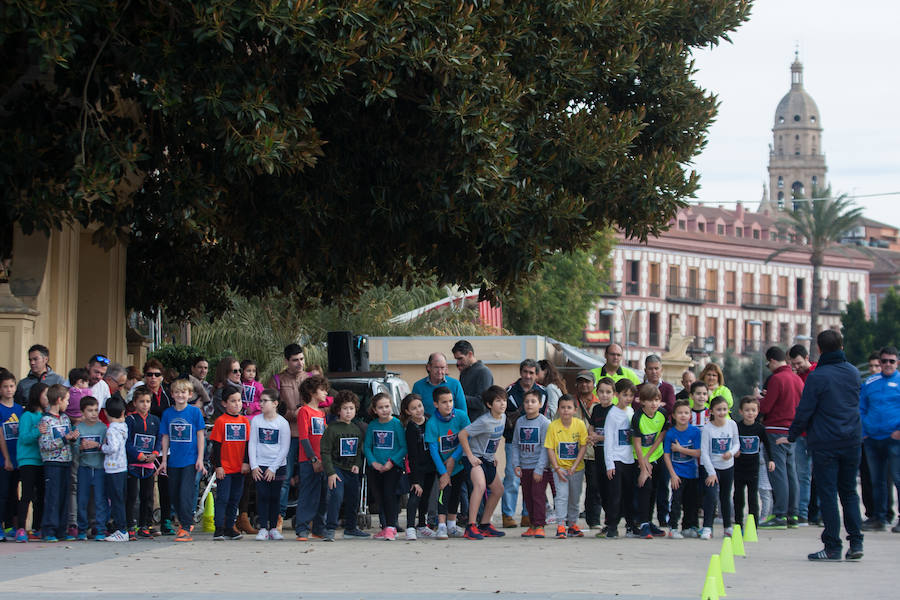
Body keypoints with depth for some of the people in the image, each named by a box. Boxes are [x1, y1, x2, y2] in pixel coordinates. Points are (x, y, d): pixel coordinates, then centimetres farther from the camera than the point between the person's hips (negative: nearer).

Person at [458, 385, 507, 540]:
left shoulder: (503, 417, 3)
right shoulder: (484, 422, -24)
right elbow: (462, 435, -24)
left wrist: (494, 455, 15)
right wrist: (470, 456, -22)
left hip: (488, 459, 9)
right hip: (475, 458, -9)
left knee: (498, 490, 14)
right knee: (480, 485, -30)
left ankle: (484, 525, 27)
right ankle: (471, 527, -31)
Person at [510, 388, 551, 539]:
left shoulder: (544, 423, -8)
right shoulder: (520, 422, 8)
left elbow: (545, 447, -10)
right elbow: (515, 445, 12)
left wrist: (539, 469, -15)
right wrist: (516, 464, 1)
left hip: (540, 467, -5)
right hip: (524, 468, 5)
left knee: (538, 495, -9)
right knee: (527, 497, 8)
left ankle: (540, 526, -6)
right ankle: (533, 524, 17)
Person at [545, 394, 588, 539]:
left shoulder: (580, 424, -8)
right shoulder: (553, 426, -10)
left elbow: (583, 446, -6)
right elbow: (550, 449, -7)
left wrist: (574, 466, -13)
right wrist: (557, 469, -13)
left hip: (576, 468, 2)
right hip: (560, 467, -2)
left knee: (575, 497, 11)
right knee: (562, 495, -14)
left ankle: (572, 524, 24)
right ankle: (561, 525, -13)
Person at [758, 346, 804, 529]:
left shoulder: (777, 379, -14)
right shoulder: (797, 378, 11)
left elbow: (765, 407, -15)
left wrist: (757, 401, 7)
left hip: (777, 431, -8)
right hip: (792, 431, 8)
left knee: (778, 473, -7)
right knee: (790, 471, 12)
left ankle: (780, 516, -9)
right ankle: (792, 515, 14)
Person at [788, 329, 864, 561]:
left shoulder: (817, 377, -12)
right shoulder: (853, 373, 5)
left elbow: (805, 411, -10)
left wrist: (792, 435, 4)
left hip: (825, 444, -5)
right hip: (852, 441, 5)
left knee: (827, 494, 0)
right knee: (849, 492, 14)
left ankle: (833, 547, -1)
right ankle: (856, 542, 6)